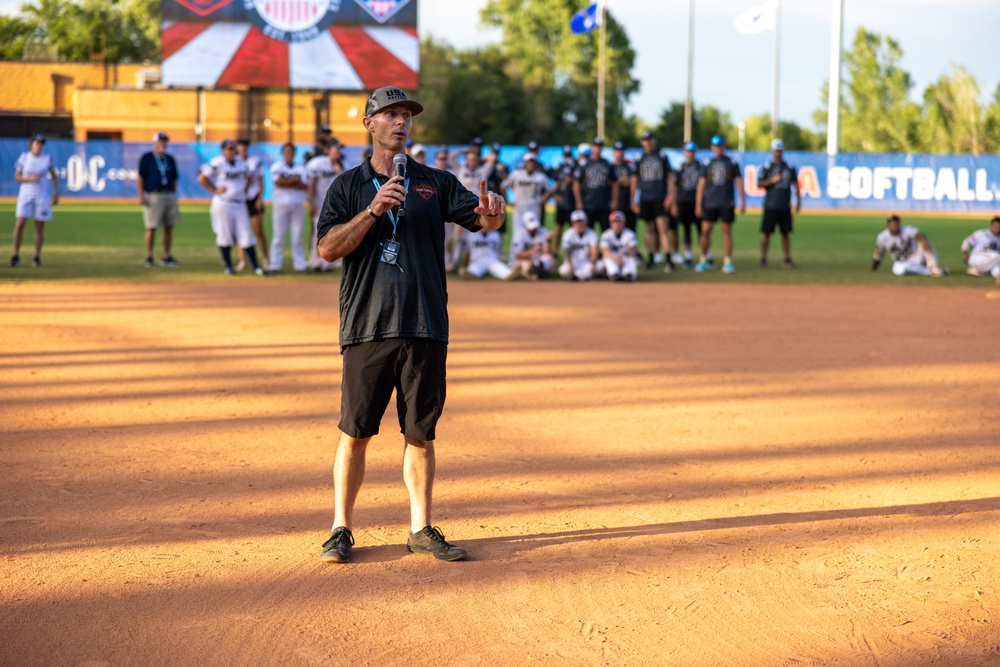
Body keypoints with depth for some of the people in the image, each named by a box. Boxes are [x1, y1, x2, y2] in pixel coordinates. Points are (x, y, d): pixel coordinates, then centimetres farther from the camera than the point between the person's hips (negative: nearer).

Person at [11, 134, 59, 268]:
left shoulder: (47, 158, 0)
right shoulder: (23, 157, -1)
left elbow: (54, 176, 9)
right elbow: (17, 177, 1)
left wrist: (56, 193, 0)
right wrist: (30, 178, -17)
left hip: (42, 195, 1)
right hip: (25, 194, -1)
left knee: (40, 228, 3)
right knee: (19, 224, -11)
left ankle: (37, 257, 12)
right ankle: (16, 255, -6)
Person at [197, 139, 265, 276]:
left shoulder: (240, 162, 9)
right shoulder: (217, 163, -10)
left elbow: (247, 177, 26)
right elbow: (202, 178, -8)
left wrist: (244, 190, 12)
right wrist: (215, 190, -9)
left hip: (240, 203, 5)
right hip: (223, 203, -5)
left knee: (246, 234, 2)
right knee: (225, 235, 0)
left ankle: (255, 266, 4)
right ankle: (228, 266, 11)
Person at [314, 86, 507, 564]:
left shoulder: (435, 183, 12)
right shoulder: (348, 187, 7)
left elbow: (485, 220, 1)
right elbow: (328, 248, -6)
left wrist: (491, 209, -23)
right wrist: (374, 210, -17)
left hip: (426, 327, 2)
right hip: (367, 327, -2)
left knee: (420, 433, 7)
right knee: (355, 431, 0)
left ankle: (421, 530, 15)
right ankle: (341, 529, 9)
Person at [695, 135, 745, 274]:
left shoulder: (732, 163, 5)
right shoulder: (707, 163, 8)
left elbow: (739, 182, 5)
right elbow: (701, 184, 6)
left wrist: (743, 202, -2)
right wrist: (698, 205, 0)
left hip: (727, 204, -1)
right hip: (709, 204, 1)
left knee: (727, 231, 1)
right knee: (705, 231, -2)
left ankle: (727, 262, 5)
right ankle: (703, 260, 13)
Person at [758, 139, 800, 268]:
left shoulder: (790, 168, 9)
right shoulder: (765, 167, 1)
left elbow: (795, 185, 14)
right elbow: (759, 184, -2)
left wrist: (798, 202, 9)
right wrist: (772, 181, -16)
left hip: (785, 207, 2)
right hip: (770, 206, -2)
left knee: (786, 233, 4)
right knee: (766, 232, -1)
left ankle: (787, 259, 8)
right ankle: (763, 258, 7)